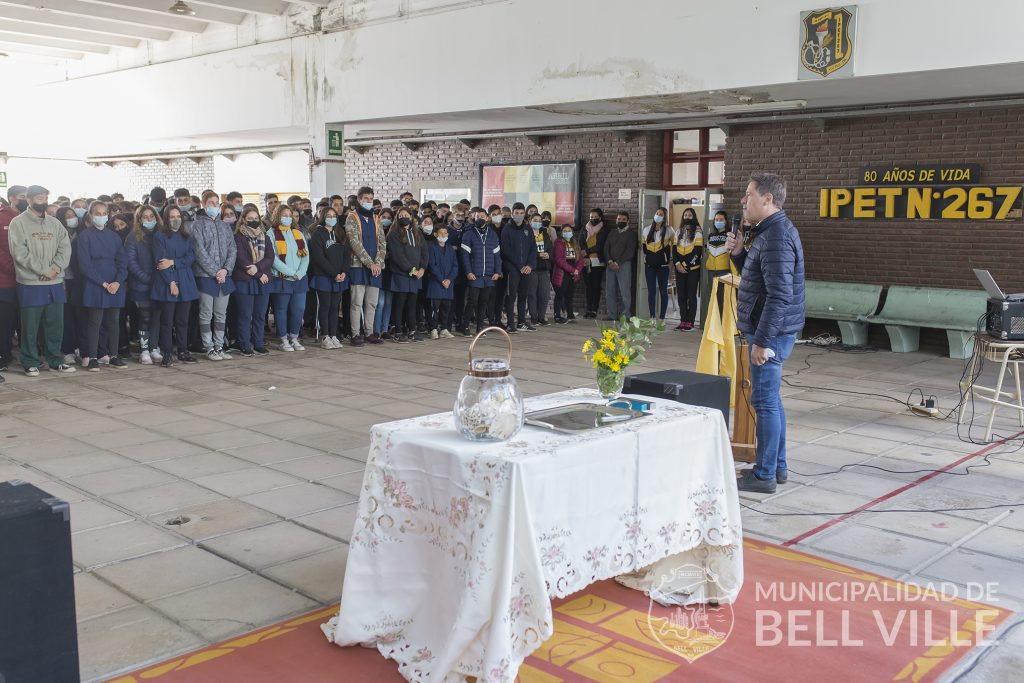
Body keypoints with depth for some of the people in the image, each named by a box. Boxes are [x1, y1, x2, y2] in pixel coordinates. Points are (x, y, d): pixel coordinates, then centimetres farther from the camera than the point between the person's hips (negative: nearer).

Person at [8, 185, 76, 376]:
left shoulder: (54, 223, 13)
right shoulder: (18, 223, -2)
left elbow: (65, 247, 6)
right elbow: (20, 252, -11)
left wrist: (56, 268, -10)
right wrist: (43, 270, -14)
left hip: (55, 282, 5)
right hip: (30, 283, -4)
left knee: (55, 324, 9)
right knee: (30, 326, 1)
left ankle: (55, 360, 20)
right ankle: (30, 363, 10)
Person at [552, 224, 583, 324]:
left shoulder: (575, 244, 15)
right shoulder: (559, 243, -6)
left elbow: (580, 258, 12)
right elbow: (559, 259, -16)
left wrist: (577, 270, -7)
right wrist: (572, 269, -18)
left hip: (573, 275, 6)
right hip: (562, 274, -6)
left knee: (569, 295, 13)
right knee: (559, 295, 0)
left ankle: (570, 315, 21)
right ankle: (558, 316, 5)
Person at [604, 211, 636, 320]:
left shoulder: (631, 234, 5)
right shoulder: (612, 233, 20)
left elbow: (630, 252, -5)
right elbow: (606, 248, 12)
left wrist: (617, 263, -11)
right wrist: (609, 261, -6)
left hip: (624, 265, -5)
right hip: (610, 265, 5)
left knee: (625, 291, -10)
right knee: (609, 291, 2)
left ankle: (626, 315, -7)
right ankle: (612, 315, 8)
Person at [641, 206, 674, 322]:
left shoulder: (669, 230, -2)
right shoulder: (647, 230, 8)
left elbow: (673, 245, 6)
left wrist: (670, 258, 1)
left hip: (662, 265, -3)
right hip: (649, 265, 3)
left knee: (663, 291, 2)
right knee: (651, 291, 4)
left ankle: (662, 317, 6)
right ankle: (652, 316, 8)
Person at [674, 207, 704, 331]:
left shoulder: (697, 232, -1)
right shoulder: (679, 232, 15)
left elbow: (697, 251, -8)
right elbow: (675, 249, 10)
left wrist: (686, 265, -12)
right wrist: (677, 263, -6)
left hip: (693, 268, -5)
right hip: (679, 268, 5)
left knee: (691, 296, -2)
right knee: (681, 295, 4)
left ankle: (690, 322, 0)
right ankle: (683, 321, 9)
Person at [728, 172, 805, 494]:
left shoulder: (776, 238, -20)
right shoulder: (771, 231, 15)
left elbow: (780, 295, -25)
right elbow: (757, 277, 23)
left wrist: (762, 340, -24)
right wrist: (739, 253, 7)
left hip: (772, 333, -11)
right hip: (772, 331, 11)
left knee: (765, 401, -4)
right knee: (771, 400, 17)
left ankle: (765, 475, 4)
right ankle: (777, 466, 26)